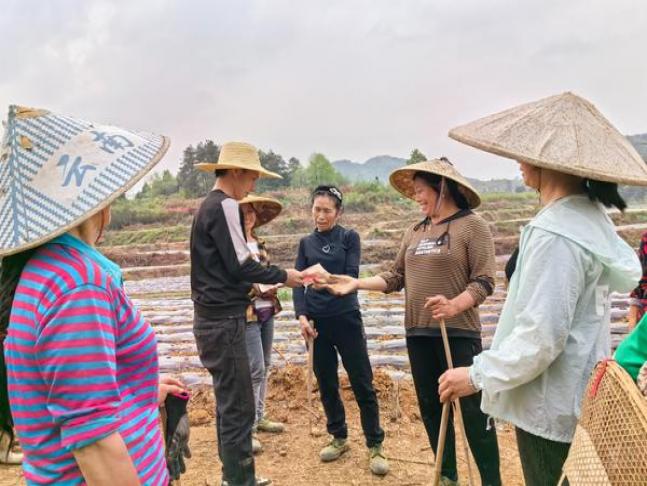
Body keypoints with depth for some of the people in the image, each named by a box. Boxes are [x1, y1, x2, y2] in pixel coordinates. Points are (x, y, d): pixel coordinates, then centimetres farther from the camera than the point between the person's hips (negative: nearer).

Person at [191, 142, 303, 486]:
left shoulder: (208, 206, 15)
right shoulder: (225, 206, -15)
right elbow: (240, 265, -18)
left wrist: (259, 287, 16)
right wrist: (283, 275, -5)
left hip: (213, 317, 10)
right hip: (223, 320, -10)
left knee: (228, 401, 17)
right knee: (239, 406, -3)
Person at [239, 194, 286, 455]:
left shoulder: (260, 244, 13)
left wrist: (273, 285, 4)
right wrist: (256, 288, -20)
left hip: (267, 312, 8)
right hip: (246, 314, -8)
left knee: (264, 367, 14)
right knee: (255, 369, -8)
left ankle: (259, 417, 29)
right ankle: (247, 428, 5)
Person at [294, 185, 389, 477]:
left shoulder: (349, 237, 1)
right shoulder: (306, 243, 9)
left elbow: (351, 276, -9)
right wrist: (302, 316, -12)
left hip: (346, 319, -3)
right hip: (316, 322, 3)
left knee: (362, 384, 1)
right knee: (326, 384, 11)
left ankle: (375, 446, 13)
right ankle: (339, 438, 29)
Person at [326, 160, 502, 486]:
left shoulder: (472, 225, -6)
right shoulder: (414, 231, 12)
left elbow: (484, 281, -12)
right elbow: (396, 277, 12)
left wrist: (454, 305, -28)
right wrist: (357, 283, 1)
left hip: (458, 332, -6)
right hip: (418, 333, 6)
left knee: (473, 410, 0)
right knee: (431, 407, 15)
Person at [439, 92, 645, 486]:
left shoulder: (555, 234, -25)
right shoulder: (591, 218, 5)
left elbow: (540, 336, -27)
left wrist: (478, 375, -15)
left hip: (551, 410, -9)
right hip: (578, 400, 9)